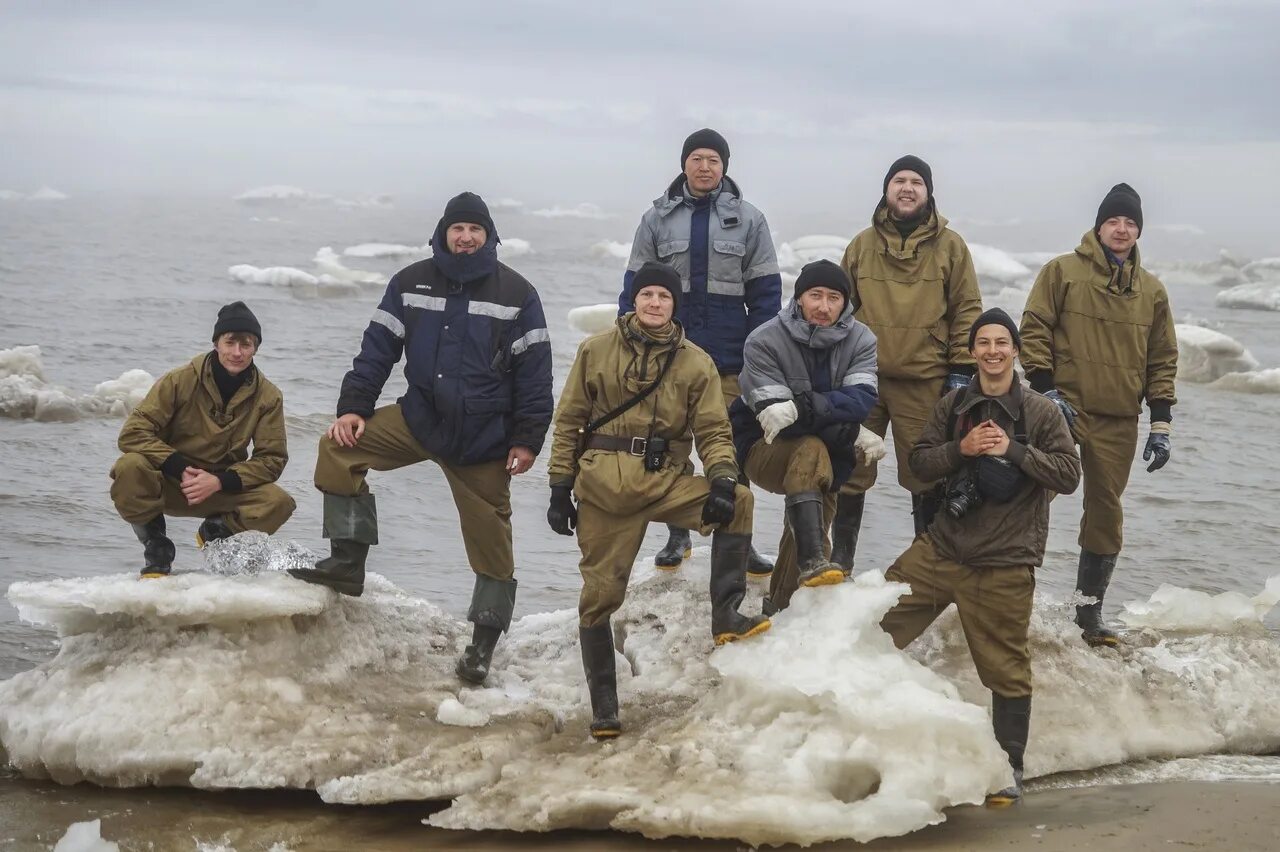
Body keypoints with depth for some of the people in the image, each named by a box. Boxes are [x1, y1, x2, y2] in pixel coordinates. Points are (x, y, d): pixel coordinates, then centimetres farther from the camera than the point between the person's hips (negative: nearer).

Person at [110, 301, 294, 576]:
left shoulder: (268, 396, -7)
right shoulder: (181, 380, -13)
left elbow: (272, 458, -7)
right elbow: (133, 432, -16)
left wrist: (219, 481, -23)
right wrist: (181, 469, -28)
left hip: (221, 488, 2)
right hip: (168, 484, -2)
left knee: (279, 503, -25)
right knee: (130, 468, -35)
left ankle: (216, 531, 8)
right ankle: (157, 551, -9)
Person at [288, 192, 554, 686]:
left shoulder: (515, 293, -4)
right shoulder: (411, 283, 3)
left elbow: (534, 372, -4)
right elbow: (378, 349, 4)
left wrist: (526, 440, -8)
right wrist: (352, 408, -6)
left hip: (485, 437, -3)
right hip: (419, 419, 3)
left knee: (489, 537, 1)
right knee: (338, 447, -13)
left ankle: (484, 641, 16)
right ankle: (347, 563, -7)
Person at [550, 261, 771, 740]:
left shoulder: (695, 363, 6)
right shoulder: (596, 351, 5)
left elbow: (713, 431, 3)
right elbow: (569, 422, 7)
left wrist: (722, 479, -16)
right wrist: (560, 488, 2)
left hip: (665, 480, 1)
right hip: (604, 485, -1)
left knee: (737, 502, -24)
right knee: (600, 593, -1)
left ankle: (726, 615, -19)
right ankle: (603, 709, 9)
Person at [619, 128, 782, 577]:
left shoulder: (748, 219, 3)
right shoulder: (658, 218, 5)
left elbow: (765, 290, 4)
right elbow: (635, 287, 7)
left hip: (729, 357, -1)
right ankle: (677, 534, 19)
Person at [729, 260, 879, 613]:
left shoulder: (860, 341, -6)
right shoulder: (764, 342, -16)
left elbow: (862, 399, -22)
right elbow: (773, 415, -24)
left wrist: (806, 406, -39)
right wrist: (841, 424, -32)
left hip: (830, 456, 5)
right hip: (765, 449, -5)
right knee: (811, 450, -32)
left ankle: (782, 602, 11)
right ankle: (811, 561, -44)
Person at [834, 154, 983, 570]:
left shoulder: (949, 246, 4)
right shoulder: (863, 245, 9)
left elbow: (967, 311, 3)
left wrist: (962, 368, -3)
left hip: (924, 381, -2)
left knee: (926, 475, 3)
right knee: (851, 473, 5)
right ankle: (840, 557, 15)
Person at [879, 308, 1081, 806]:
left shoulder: (1041, 412, -2)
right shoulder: (953, 406, 8)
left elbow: (1069, 475, -7)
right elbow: (919, 464, 6)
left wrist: (1014, 449, -16)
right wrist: (961, 448, -12)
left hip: (1004, 564, -4)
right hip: (943, 547, 4)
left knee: (1006, 668, 1)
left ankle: (1011, 767, 15)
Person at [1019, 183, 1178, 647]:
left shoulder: (1151, 290, 11)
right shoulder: (1062, 271, 0)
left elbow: (1163, 360, 12)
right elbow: (1034, 330, -3)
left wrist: (1161, 425, 6)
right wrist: (1046, 391, -13)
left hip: (1119, 422, 4)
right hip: (1063, 409, -4)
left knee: (1106, 512, 8)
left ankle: (1090, 610, 18)